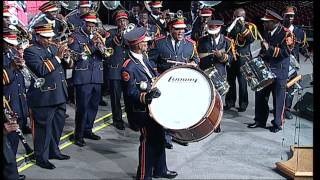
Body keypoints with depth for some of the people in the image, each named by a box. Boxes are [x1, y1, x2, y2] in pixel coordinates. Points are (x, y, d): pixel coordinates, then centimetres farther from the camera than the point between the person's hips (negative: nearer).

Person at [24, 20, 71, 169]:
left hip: (59, 95, 8)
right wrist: (57, 57, -23)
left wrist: (65, 58, -4)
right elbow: (41, 70, -25)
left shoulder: (53, 48, 13)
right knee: (44, 128, 2)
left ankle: (54, 151, 34)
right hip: (44, 98, -8)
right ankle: (41, 157, 15)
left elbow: (63, 65, 16)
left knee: (58, 125, 18)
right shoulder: (31, 51, -11)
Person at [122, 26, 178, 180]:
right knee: (148, 140, 1)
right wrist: (146, 96, -37)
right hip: (142, 111, -9)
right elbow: (131, 93, -23)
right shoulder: (128, 67, -23)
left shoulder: (143, 57, 4)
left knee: (159, 137, 19)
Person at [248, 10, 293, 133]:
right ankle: (260, 120, 22)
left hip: (279, 71, -6)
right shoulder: (266, 32, 10)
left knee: (278, 99, 2)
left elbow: (287, 51, -21)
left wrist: (270, 48, -25)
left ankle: (277, 124, 14)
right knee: (260, 95, 8)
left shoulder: (286, 33, -10)